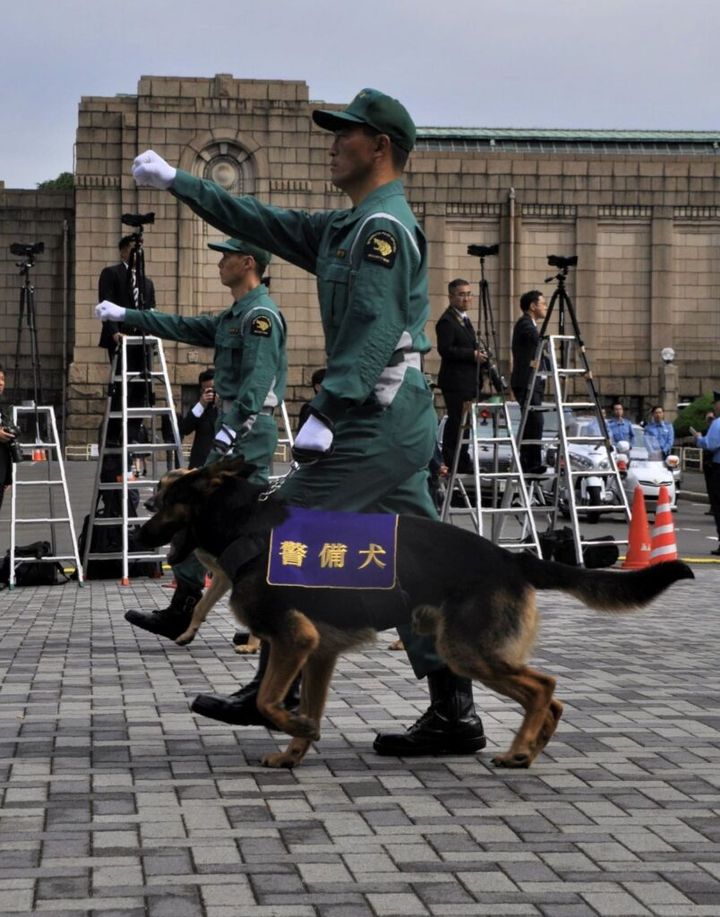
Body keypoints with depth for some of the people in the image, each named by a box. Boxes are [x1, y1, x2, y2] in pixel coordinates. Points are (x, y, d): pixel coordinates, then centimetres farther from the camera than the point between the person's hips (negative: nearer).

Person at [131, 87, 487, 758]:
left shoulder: (383, 226, -11)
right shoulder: (345, 228, 20)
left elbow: (374, 331, -22)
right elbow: (261, 223, 28)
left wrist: (325, 413, -29)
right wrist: (176, 182, 32)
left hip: (374, 422, -10)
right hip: (398, 425, 10)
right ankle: (453, 713, 3)